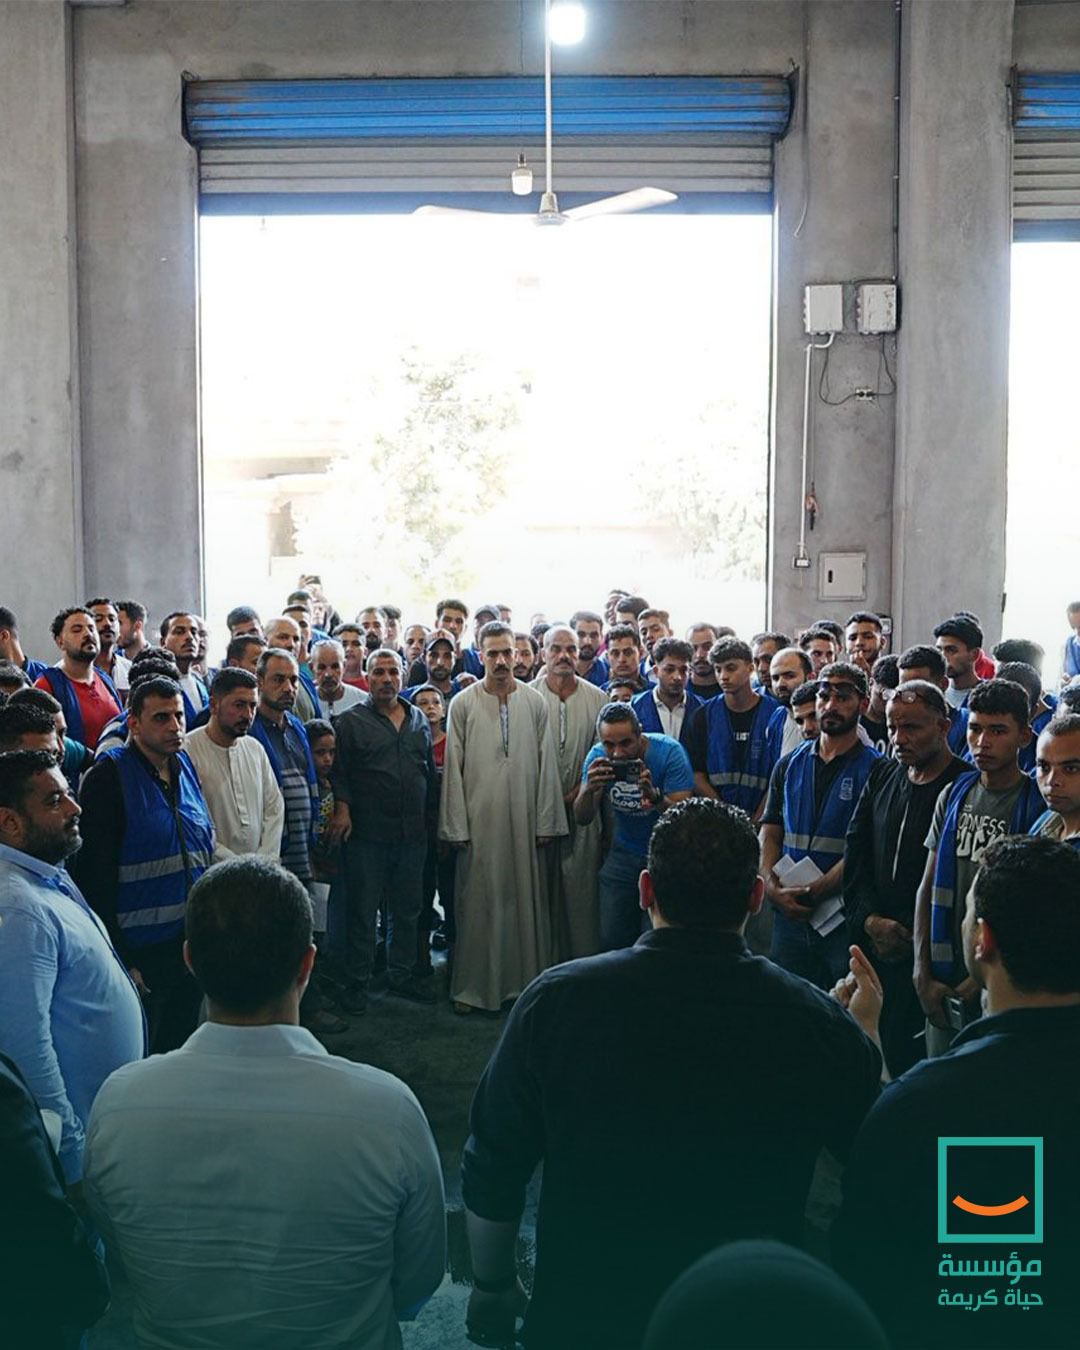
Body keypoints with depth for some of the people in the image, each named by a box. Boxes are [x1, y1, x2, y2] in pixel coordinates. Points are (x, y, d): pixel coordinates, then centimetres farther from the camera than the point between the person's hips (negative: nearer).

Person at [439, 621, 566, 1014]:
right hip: (479, 820, -1)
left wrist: (546, 821, 1)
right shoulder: (463, 704, 0)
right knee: (477, 903, 4)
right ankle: (472, 985, 15)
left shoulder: (535, 702, 4)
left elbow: (547, 763, 5)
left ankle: (524, 979, 20)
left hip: (524, 819, 2)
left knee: (526, 901, 7)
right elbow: (453, 767, -1)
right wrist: (456, 827, -4)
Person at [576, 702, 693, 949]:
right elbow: (582, 819, -11)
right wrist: (588, 789, -32)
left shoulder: (669, 752, -21)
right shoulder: (598, 756, -11)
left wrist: (654, 796, -44)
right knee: (612, 942, 5)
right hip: (624, 855, 3)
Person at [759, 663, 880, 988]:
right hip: (789, 915, 4)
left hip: (843, 920, -4)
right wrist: (772, 887, -9)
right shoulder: (789, 766, 11)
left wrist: (810, 892, -17)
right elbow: (769, 835, 8)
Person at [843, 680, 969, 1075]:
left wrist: (914, 935, -12)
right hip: (870, 942, 5)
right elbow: (855, 853, 9)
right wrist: (871, 920, -3)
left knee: (908, 1055, -3)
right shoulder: (883, 775, 10)